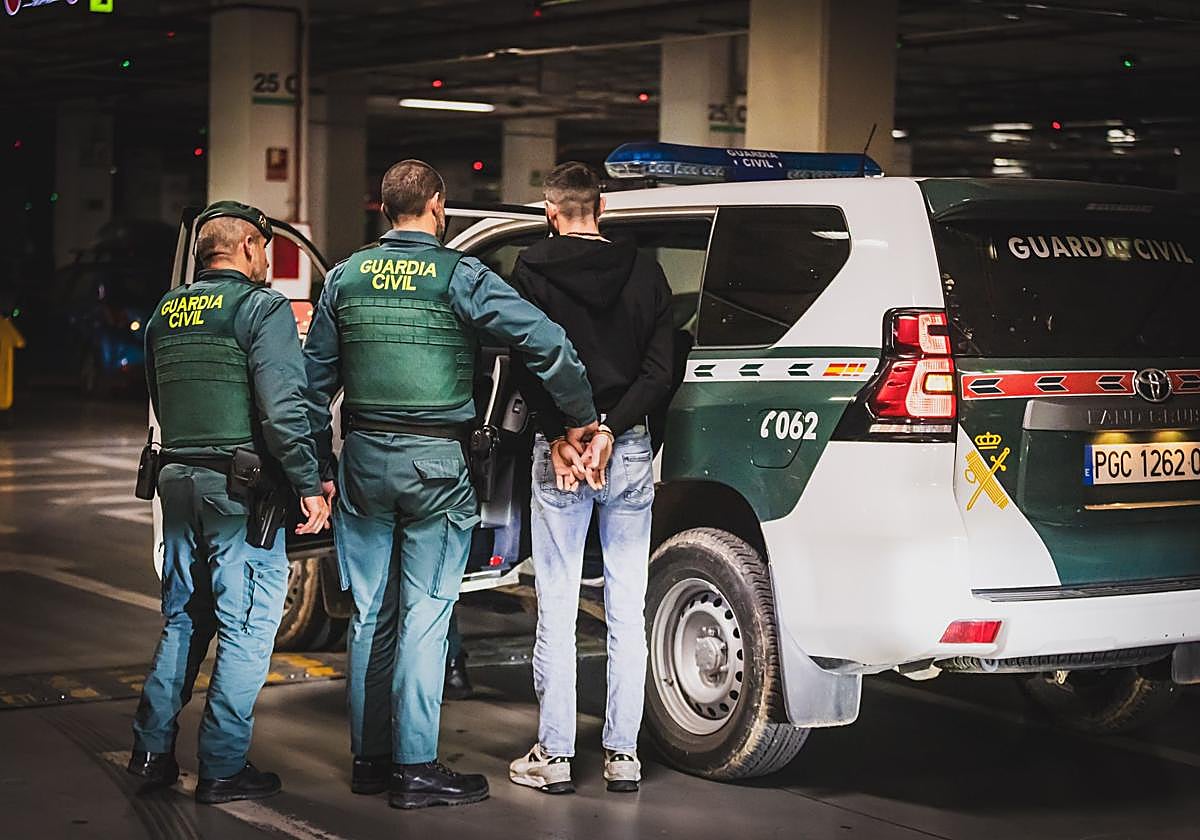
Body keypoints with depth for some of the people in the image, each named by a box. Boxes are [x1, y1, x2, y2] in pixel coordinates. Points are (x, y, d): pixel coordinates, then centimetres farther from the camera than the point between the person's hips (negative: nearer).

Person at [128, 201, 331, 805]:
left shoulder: (165, 314, 14)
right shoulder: (262, 308, -9)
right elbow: (282, 407, -18)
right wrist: (310, 485, -14)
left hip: (177, 480, 7)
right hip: (238, 488, -7)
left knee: (183, 618, 18)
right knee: (247, 626, 1)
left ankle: (152, 749, 18)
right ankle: (223, 769, 2)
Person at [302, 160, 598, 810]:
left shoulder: (345, 278, 6)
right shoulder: (458, 277, -7)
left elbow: (315, 383, 10)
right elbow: (546, 341, -16)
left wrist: (319, 468, 17)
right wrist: (579, 416, -5)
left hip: (363, 462, 4)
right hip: (435, 465, -4)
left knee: (370, 617, 13)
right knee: (424, 617, 0)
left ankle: (369, 759, 20)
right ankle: (415, 770, 1)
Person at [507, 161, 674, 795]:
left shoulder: (532, 272, -3)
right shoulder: (643, 272, 5)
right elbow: (659, 369, -2)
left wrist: (559, 436, -9)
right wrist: (609, 431, -7)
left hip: (558, 450, -2)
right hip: (630, 452, 2)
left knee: (557, 607, 3)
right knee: (626, 610, 8)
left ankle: (554, 754, 5)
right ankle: (622, 753, 10)